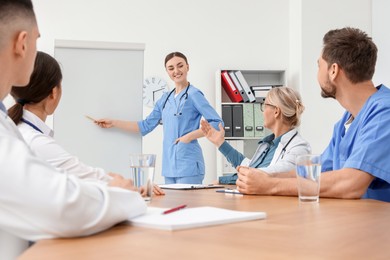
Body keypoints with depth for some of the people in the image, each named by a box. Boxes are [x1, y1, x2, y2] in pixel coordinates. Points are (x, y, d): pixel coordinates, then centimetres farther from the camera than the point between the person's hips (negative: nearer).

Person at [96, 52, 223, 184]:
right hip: (169, 165, 6)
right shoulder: (165, 99, 14)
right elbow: (146, 126, 17)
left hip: (188, 165, -6)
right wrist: (113, 123, 16)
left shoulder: (194, 95, -5)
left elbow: (217, 123, -10)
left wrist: (190, 136, -17)